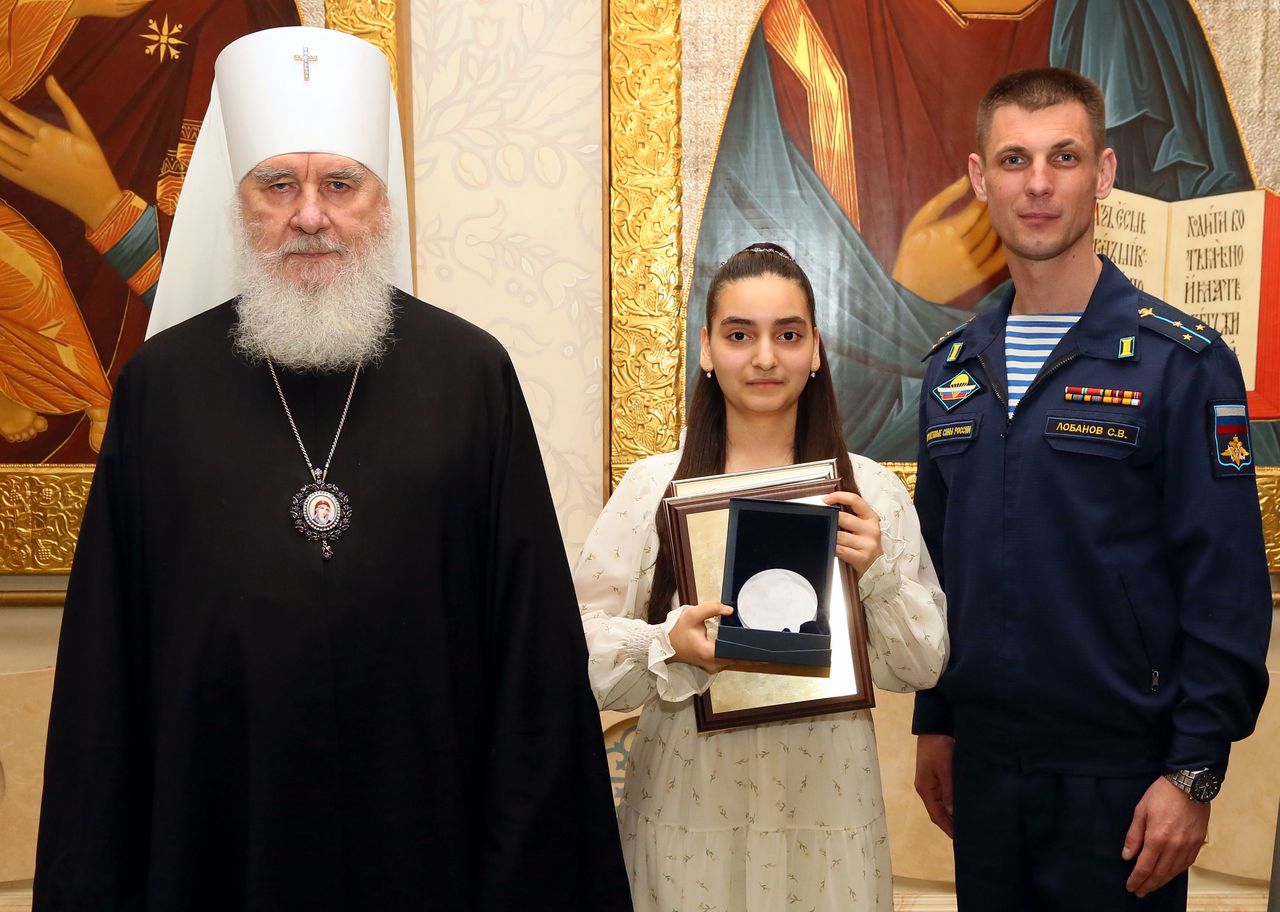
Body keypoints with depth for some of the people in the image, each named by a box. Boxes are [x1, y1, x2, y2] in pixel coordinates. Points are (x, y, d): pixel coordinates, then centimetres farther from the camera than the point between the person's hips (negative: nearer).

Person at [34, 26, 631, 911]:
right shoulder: (162, 382, -1)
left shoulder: (471, 372, -3)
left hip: (426, 821, 0)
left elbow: (532, 628, -3)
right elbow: (104, 647, 1)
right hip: (213, 824, 1)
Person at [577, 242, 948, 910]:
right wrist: (670, 644, -23)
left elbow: (923, 666, 2)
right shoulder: (653, 485, -5)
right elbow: (581, 647, -6)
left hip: (827, 796, 1)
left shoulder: (869, 490, -1)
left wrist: (879, 574, -14)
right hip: (688, 801, -1)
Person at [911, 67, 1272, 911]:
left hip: (1120, 772, -4)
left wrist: (1194, 774, -14)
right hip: (981, 763, 5)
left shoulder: (1182, 362, -10)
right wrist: (934, 722, 11)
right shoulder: (954, 368, 6)